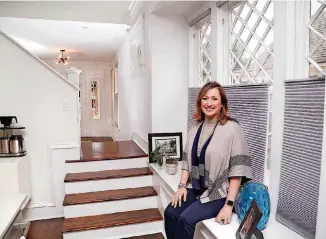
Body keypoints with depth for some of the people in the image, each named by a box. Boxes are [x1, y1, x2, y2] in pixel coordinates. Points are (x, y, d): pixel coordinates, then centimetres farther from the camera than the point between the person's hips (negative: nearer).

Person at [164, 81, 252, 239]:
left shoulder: (232, 129, -15)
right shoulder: (195, 129, 5)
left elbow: (237, 169, -17)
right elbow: (187, 161, 10)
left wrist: (229, 204, -19)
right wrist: (182, 186, -1)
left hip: (219, 192, -5)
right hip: (195, 188, 6)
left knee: (186, 219, -19)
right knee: (170, 212, -11)